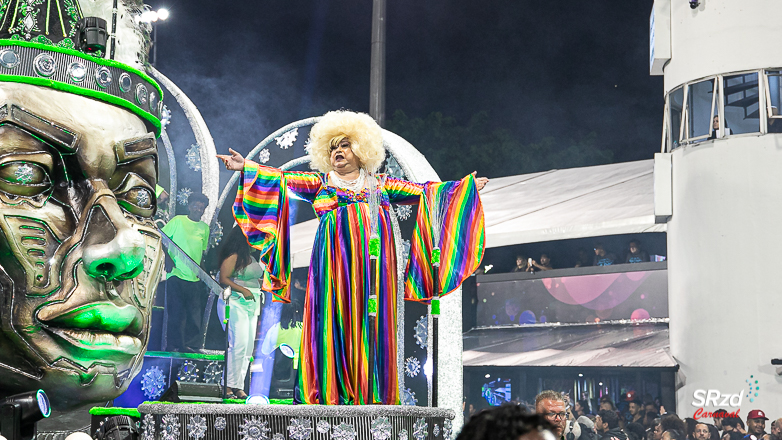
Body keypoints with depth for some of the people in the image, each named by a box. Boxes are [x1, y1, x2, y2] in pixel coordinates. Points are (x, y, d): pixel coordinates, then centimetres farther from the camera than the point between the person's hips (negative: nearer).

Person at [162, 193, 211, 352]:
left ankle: (190, 346, 11)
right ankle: (173, 346, 4)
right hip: (176, 275, -4)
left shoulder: (205, 228, 14)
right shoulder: (177, 221, 0)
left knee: (195, 314, 3)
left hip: (195, 279, 4)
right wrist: (168, 258, -11)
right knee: (176, 314, -4)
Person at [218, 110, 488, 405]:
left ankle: (369, 391, 0)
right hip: (336, 258, -1)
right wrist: (246, 168, -3)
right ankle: (330, 390, -6)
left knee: (372, 319, -3)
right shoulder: (320, 183, 16)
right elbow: (283, 179, 8)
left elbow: (422, 192, 19)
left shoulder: (380, 184, 18)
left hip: (374, 260, 1)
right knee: (335, 317, -8)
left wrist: (466, 186, 18)